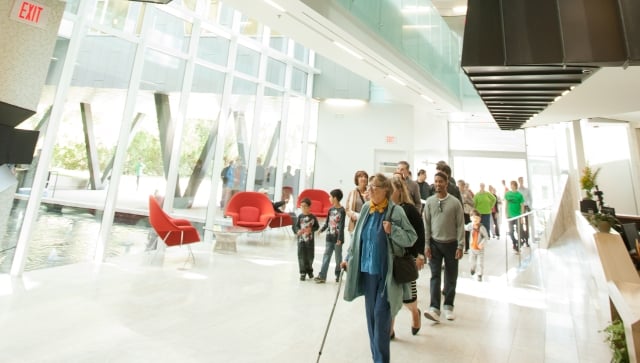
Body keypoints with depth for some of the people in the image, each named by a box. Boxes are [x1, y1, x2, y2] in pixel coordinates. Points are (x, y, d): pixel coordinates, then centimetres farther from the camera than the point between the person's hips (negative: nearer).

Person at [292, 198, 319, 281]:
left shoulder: (312, 217, -4)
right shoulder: (300, 217, -2)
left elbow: (317, 226, 4)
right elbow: (296, 226, -2)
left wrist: (311, 229, -13)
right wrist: (298, 231, -21)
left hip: (310, 239, 0)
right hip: (301, 239, 0)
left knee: (310, 256, 11)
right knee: (301, 256, 0)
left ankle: (309, 270, 32)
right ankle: (303, 272, 11)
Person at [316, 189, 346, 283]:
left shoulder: (342, 210, -12)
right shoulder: (330, 209, 8)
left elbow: (342, 225, -15)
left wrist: (339, 238, -18)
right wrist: (322, 229, -1)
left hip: (337, 238, -6)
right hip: (329, 237, 6)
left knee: (338, 257, 8)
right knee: (326, 256, 4)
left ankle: (338, 275, 23)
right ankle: (322, 276, 6)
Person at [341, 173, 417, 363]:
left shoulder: (396, 211, -12)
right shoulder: (366, 208, 2)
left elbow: (412, 237, -7)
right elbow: (357, 235, 10)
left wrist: (393, 231, -23)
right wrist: (348, 258, 10)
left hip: (386, 271, -5)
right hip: (367, 268, 5)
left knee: (381, 314, 0)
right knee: (371, 313, 15)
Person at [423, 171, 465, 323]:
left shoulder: (455, 202, -4)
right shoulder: (429, 202, 0)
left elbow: (460, 225, -3)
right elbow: (426, 224, 0)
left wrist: (460, 246, -8)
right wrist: (426, 244, -4)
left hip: (451, 243, 0)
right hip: (435, 243, 0)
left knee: (451, 277, 10)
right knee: (435, 276, -2)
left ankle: (448, 306, 25)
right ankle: (434, 308, -2)